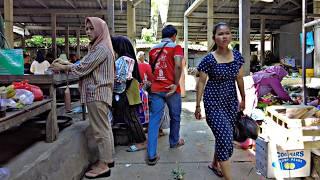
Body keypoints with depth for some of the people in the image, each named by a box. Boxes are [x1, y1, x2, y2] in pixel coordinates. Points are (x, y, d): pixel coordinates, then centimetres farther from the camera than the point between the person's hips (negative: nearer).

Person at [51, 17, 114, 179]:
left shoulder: (101, 48, -13)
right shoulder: (98, 47, 18)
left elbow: (84, 68, -15)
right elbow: (86, 66, 17)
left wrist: (62, 67, -3)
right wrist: (65, 63, 8)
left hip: (97, 93, -10)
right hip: (98, 92, 10)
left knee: (100, 128, -4)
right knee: (104, 127, 14)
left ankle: (103, 165, 5)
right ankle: (107, 158, 25)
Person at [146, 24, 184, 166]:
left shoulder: (153, 49, 14)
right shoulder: (176, 47, -1)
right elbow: (178, 66, -18)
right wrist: (176, 84, -12)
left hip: (155, 89, 4)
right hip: (171, 89, -3)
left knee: (154, 120, 2)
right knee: (175, 117, 18)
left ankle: (151, 155, -2)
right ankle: (174, 142, 38)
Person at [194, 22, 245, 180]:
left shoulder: (237, 56, 1)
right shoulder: (208, 59, -12)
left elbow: (239, 79, 11)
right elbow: (201, 82, -7)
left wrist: (243, 99, 17)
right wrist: (198, 106, -5)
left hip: (231, 101, 5)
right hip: (213, 102, -5)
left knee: (223, 136, 16)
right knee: (225, 138, -9)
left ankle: (214, 164, 41)